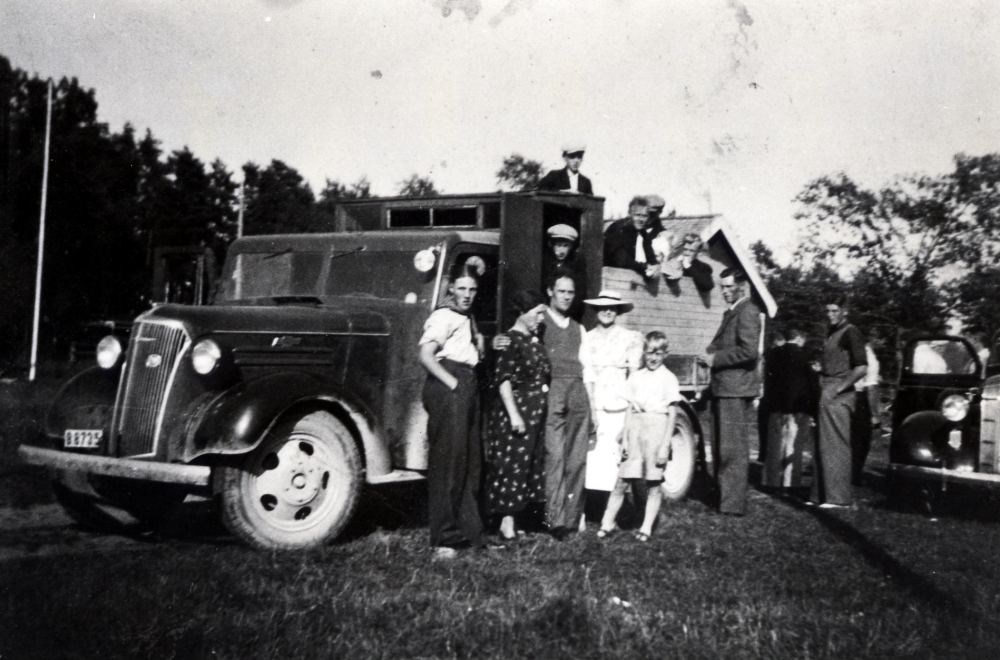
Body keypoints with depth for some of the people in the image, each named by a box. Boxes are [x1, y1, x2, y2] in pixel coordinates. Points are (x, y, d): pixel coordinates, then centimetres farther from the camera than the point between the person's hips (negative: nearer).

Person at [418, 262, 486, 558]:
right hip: (446, 389, -10)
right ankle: (444, 538, -7)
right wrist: (452, 383, -19)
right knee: (448, 460, -9)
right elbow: (426, 356, -18)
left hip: (468, 388, 10)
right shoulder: (443, 317, -7)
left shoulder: (468, 319, 23)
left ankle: (468, 530, 20)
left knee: (470, 461, 12)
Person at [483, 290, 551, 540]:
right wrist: (514, 414, -22)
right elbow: (503, 380, -17)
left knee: (533, 462, 9)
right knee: (511, 464, -6)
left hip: (536, 413, 9)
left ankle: (511, 519, 15)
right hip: (514, 409, -9)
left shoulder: (535, 341, 14)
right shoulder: (510, 340, -12)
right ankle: (507, 522, -2)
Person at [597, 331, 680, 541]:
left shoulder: (669, 379, 0)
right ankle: (608, 523, 10)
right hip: (635, 428, 3)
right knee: (621, 482, 2)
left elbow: (672, 414, -1)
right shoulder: (635, 377, 11)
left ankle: (646, 527, 10)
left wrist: (665, 445, -7)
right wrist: (625, 439, 6)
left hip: (657, 428, -3)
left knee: (653, 483, 2)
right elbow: (630, 410, 12)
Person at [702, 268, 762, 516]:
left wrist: (715, 358, -16)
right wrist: (711, 355, 5)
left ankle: (734, 504, -2)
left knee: (732, 448, -6)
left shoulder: (747, 311, -12)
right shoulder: (732, 312, 19)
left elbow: (749, 350, -22)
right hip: (724, 387, 10)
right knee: (721, 447, 16)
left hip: (735, 388, -10)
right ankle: (723, 498, 25)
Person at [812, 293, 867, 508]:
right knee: (823, 445, 10)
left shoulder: (850, 333, -9)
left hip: (839, 395, -9)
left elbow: (861, 368, -17)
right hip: (827, 394, 9)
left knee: (836, 445, -7)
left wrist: (837, 389, -16)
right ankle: (821, 494, 16)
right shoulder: (830, 332, 17)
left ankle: (838, 497, -3)